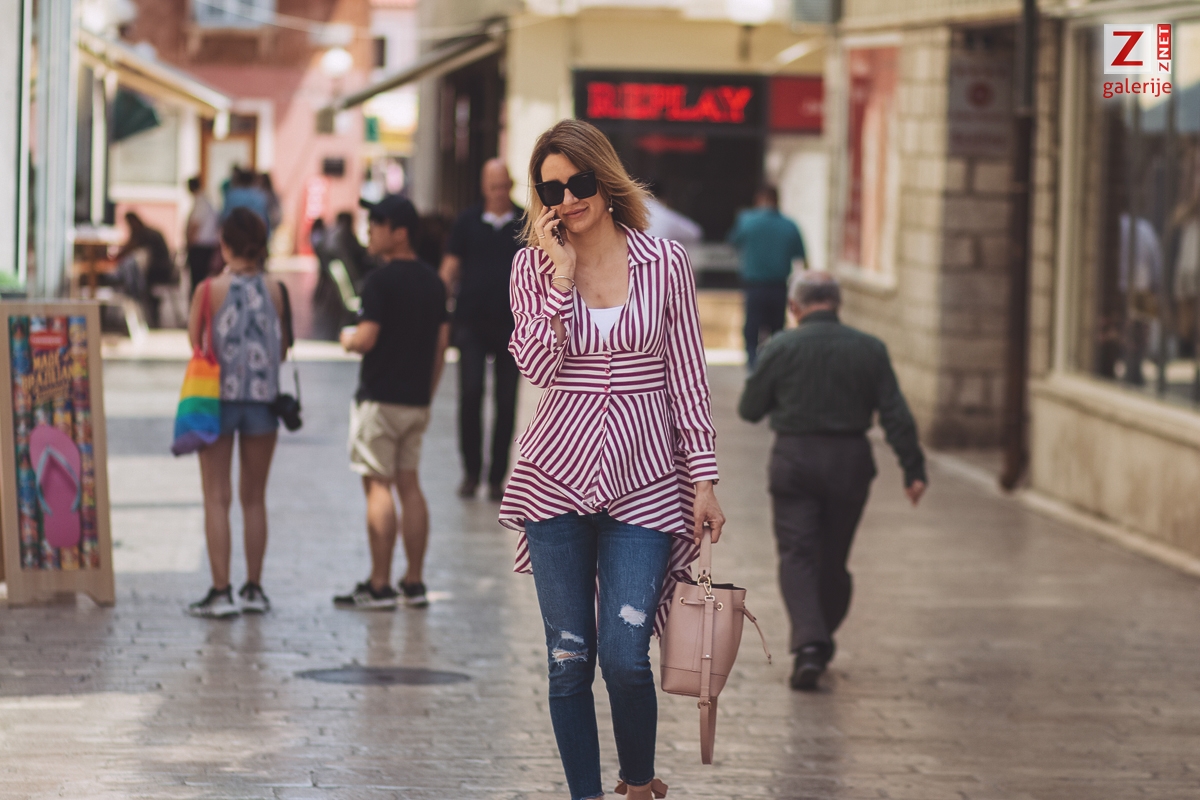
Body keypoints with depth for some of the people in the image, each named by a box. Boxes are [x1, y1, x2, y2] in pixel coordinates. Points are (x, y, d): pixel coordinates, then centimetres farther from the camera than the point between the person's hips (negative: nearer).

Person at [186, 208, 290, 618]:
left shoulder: (211, 289, -9)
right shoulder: (273, 289, -3)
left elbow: (194, 341, 3)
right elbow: (282, 348, 3)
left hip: (219, 396, -2)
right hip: (262, 397, 2)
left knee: (217, 498, 2)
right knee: (254, 497, 13)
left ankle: (221, 591, -3)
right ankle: (254, 588, 16)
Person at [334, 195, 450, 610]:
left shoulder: (381, 281, -14)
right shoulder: (433, 281, 10)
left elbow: (366, 339, -21)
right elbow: (442, 344, 13)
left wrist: (348, 339, 1)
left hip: (380, 399, -7)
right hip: (417, 400, 7)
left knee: (378, 486, -4)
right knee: (409, 485, 11)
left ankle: (379, 586, -5)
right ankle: (414, 583, 11)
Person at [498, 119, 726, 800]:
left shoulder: (666, 263, 1)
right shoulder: (534, 266, 3)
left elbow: (687, 376, 4)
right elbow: (537, 367, -9)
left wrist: (704, 478, 1)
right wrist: (560, 276, -14)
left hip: (642, 482, -1)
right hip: (557, 480, 1)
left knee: (625, 657, -8)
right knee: (569, 659, 3)